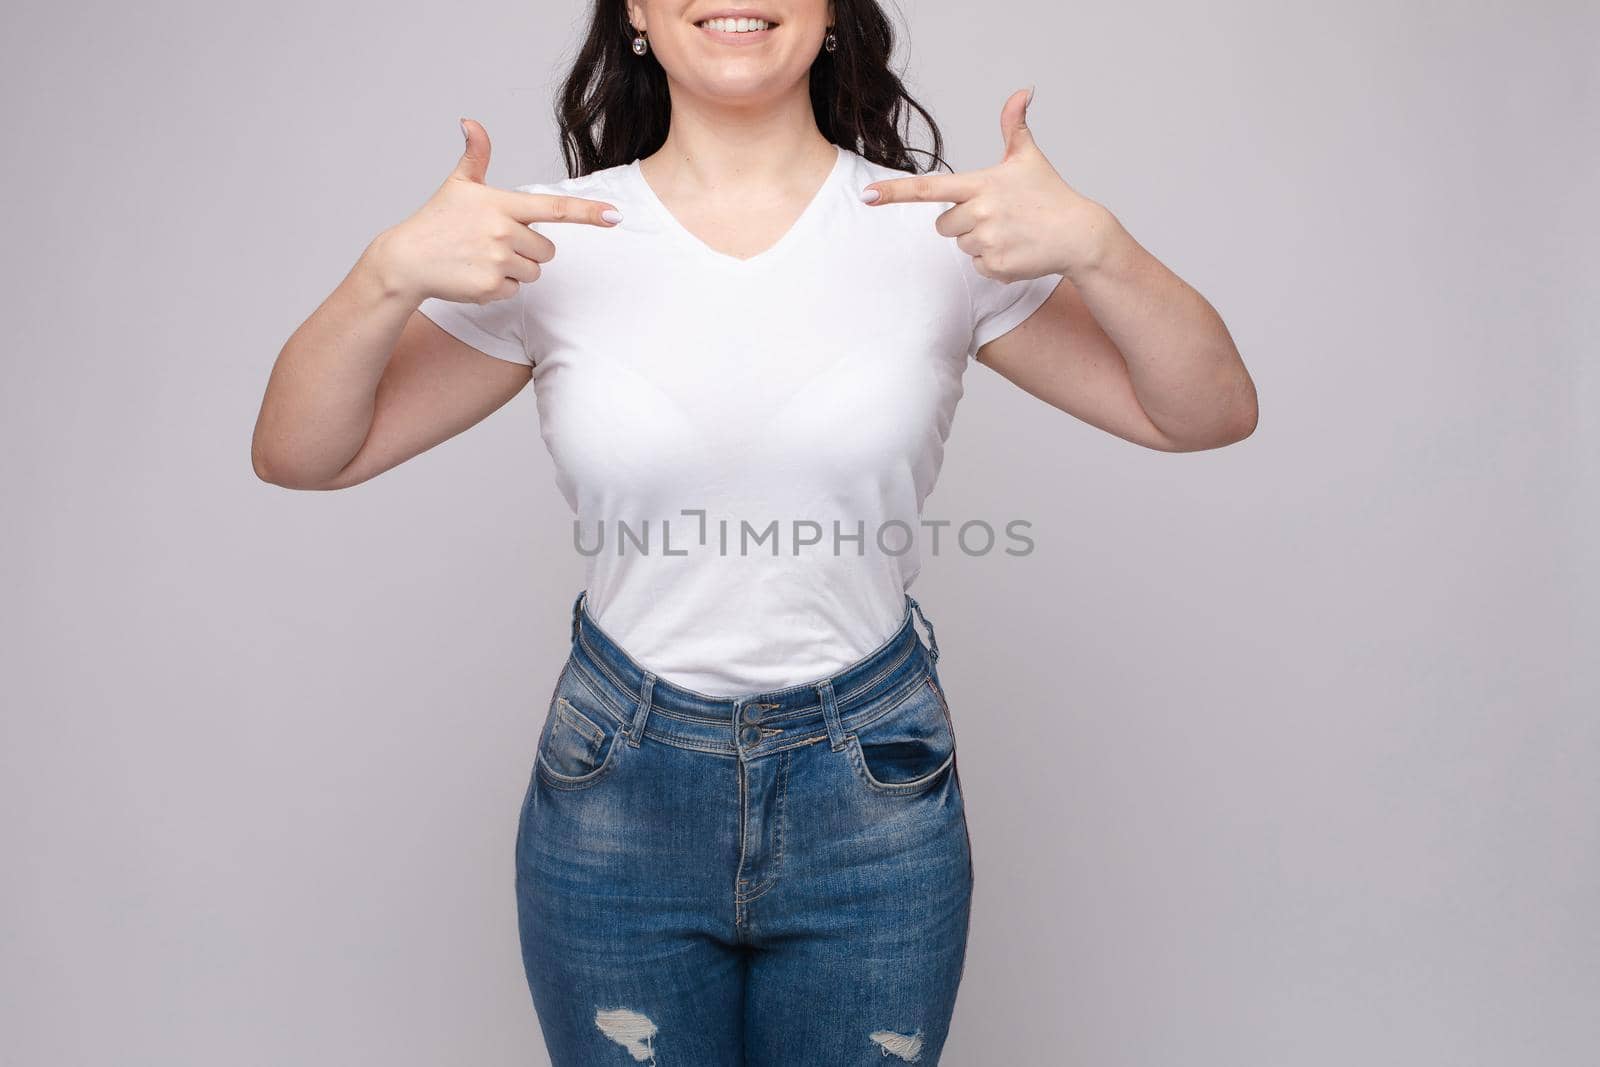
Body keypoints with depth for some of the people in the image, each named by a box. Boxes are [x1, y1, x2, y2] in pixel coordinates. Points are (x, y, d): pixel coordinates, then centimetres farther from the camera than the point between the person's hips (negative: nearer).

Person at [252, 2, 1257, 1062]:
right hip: (615, 790, 0)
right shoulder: (550, 241, -6)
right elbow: (299, 454, -4)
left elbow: (1212, 415, -6)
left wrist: (1094, 245, -23)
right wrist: (393, 271, -21)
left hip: (874, 792, 1)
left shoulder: (946, 230, -7)